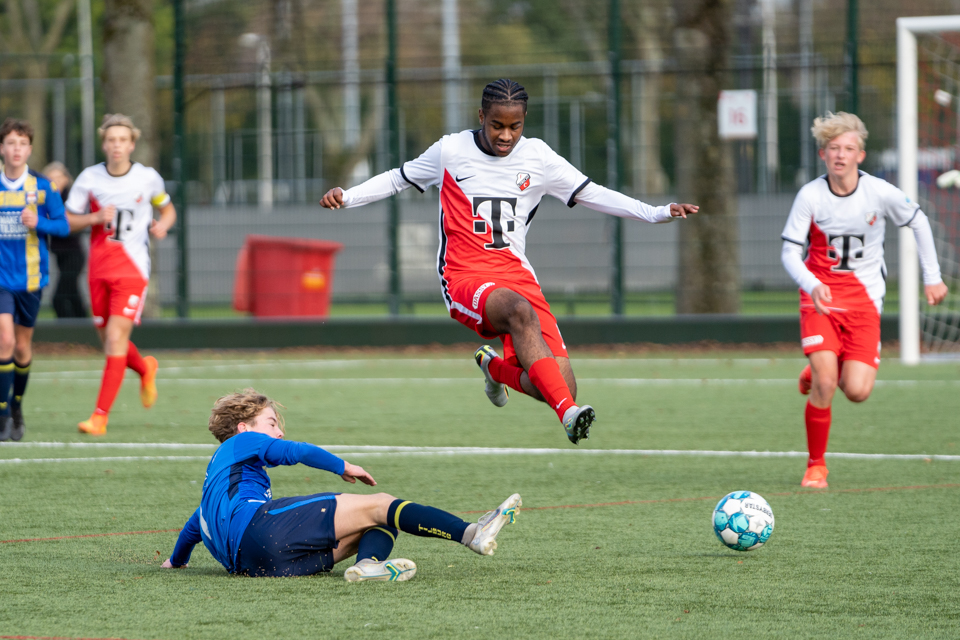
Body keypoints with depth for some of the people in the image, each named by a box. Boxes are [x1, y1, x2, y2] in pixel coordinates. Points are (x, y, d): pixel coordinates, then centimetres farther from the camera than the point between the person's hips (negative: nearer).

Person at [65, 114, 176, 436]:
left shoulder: (148, 178, 0)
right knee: (109, 341, 9)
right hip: (99, 270, 3)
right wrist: (96, 218, -14)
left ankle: (100, 416, -13)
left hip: (132, 270, -3)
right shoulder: (89, 178, 1)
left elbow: (167, 209, 18)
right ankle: (145, 368, 44)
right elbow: (67, 221, 5)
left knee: (116, 338, -13)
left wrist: (162, 224, -5)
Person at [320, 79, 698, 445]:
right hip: (465, 277, -3)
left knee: (563, 388, -13)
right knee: (520, 311, -40)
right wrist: (346, 197, 5)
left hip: (516, 275, 3)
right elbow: (398, 179, 18)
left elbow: (592, 194, 11)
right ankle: (568, 415, -50)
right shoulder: (451, 151, 4)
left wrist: (657, 214, 3)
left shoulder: (537, 157, 7)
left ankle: (496, 367, 21)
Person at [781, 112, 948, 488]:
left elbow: (918, 223, 9)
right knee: (824, 385, -17)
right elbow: (789, 252, -10)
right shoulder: (810, 196, -11)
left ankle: (820, 372, 26)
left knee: (857, 392, -11)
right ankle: (816, 466, 4)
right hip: (820, 297, -1)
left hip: (863, 300, 1)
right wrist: (812, 285, -29)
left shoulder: (880, 193, -8)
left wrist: (932, 277, 11)